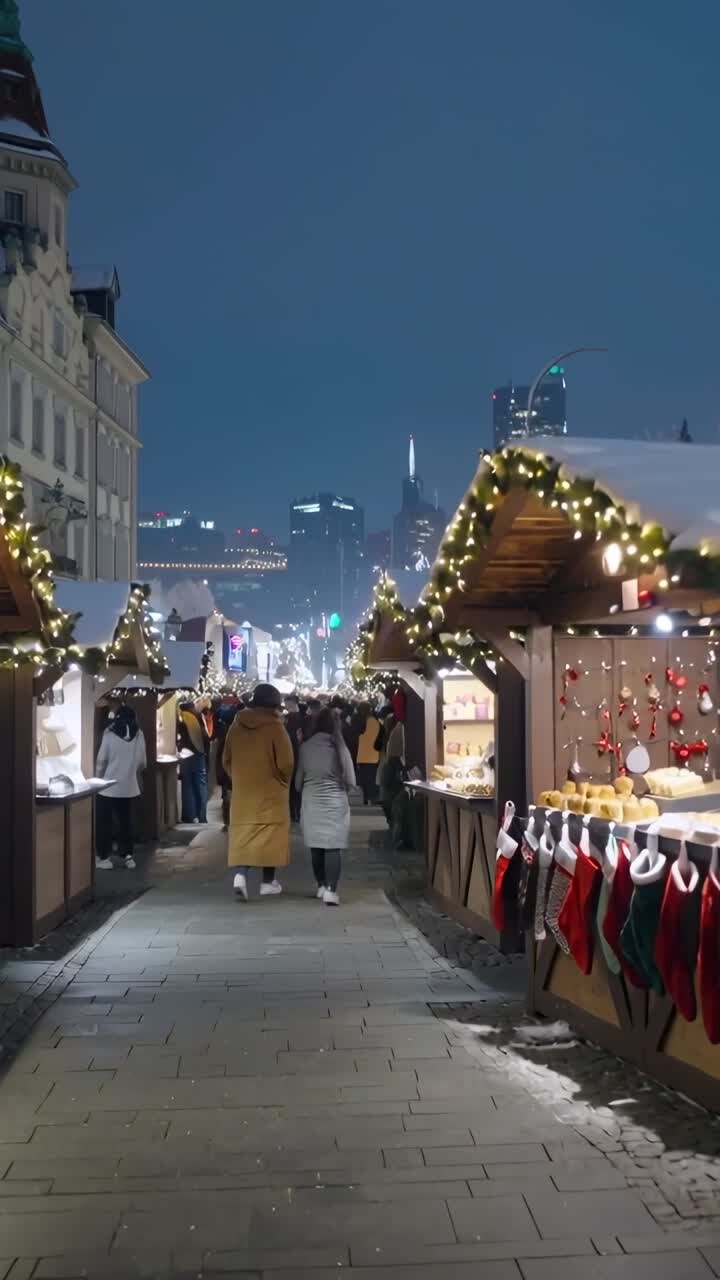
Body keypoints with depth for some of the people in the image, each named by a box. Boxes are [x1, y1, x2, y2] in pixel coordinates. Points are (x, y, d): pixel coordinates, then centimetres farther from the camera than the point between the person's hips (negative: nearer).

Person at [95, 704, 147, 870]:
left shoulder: (110, 734, -9)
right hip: (129, 786, 3)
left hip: (109, 786, -3)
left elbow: (101, 760, -6)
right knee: (125, 821, 14)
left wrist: (97, 780, 9)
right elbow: (142, 762, 4)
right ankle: (128, 856, 14)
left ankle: (104, 857, 7)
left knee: (104, 822, 6)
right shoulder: (139, 734, -2)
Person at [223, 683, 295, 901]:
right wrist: (283, 781, 6)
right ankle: (268, 881, 14)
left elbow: (226, 760, 8)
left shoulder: (237, 725, 0)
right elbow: (286, 763, -14)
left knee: (243, 833, 6)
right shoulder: (275, 727, -14)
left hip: (242, 790, 4)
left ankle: (240, 875, -13)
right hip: (270, 791, -3)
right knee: (270, 833, 8)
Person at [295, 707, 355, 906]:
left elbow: (298, 781, 6)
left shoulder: (305, 748, -2)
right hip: (335, 804, -2)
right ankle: (330, 890, -14)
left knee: (316, 847, 14)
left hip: (311, 804, 2)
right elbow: (350, 781, -2)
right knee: (333, 848, -3)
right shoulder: (339, 748, -6)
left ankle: (322, 886, 23)